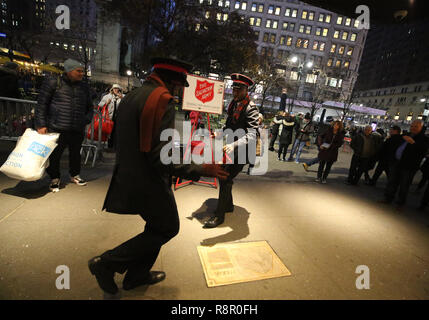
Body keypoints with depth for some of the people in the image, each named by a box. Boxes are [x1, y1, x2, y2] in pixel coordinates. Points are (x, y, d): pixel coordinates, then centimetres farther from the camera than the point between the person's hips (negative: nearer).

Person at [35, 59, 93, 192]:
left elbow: (89, 107, 23)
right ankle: (54, 179, 22)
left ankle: (74, 175, 34)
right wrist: (41, 124, -6)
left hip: (77, 130, 4)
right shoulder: (53, 83, 1)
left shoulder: (84, 87, 13)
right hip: (57, 128, -4)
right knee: (55, 155, 3)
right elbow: (41, 104, 0)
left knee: (76, 154, 15)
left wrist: (87, 120, 6)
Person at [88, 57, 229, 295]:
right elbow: (162, 158, -26)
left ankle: (137, 275, 40)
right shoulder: (163, 100, -20)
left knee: (158, 226, 24)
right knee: (167, 228, 12)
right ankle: (107, 262, 16)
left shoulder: (131, 96, 11)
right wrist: (201, 170, -20)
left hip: (129, 177, 10)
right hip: (149, 183, -10)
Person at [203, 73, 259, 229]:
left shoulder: (251, 108, -19)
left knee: (226, 179, -8)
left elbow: (252, 135, -31)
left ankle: (220, 215, 10)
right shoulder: (234, 104, 6)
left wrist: (234, 145, -45)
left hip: (241, 151, -8)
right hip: (230, 147, 8)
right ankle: (228, 205, 38)